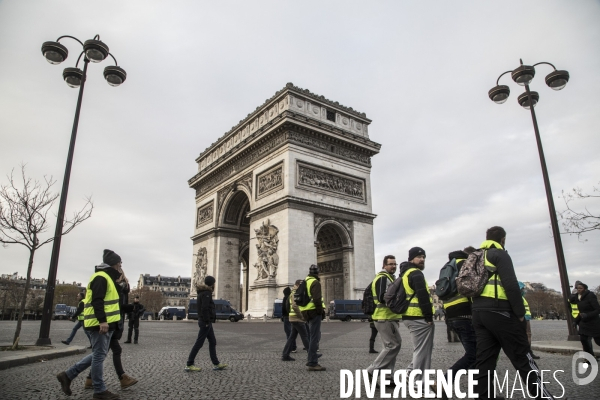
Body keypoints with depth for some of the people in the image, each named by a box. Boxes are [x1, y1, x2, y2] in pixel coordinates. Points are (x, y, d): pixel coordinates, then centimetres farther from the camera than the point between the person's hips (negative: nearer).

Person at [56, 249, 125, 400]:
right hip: (100, 323, -10)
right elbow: (97, 301, -23)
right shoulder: (101, 277, -13)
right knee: (99, 355, -1)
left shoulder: (107, 277, 20)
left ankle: (68, 375, 23)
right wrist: (102, 320, -28)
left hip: (105, 323, 10)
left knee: (98, 354, 16)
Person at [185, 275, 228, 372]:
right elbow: (204, 309, -25)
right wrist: (207, 322, -18)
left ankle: (216, 364, 15)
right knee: (199, 343, -3)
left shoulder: (203, 293, 14)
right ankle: (189, 365, 4)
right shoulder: (206, 293, -16)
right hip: (206, 322, -10)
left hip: (206, 322, 10)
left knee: (212, 342, 11)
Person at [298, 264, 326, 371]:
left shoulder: (304, 282, 17)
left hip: (306, 312, 9)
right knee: (314, 337, -6)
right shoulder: (315, 282, -11)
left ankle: (312, 359, 26)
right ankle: (312, 363, -5)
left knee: (314, 336, 19)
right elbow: (317, 299, -22)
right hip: (314, 311, -9)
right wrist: (321, 311, -12)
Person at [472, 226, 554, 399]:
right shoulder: (499, 254, -4)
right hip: (499, 312, -7)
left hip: (478, 313, 7)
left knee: (484, 360, 6)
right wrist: (520, 313, -9)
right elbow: (511, 286, -14)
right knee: (522, 357, 3)